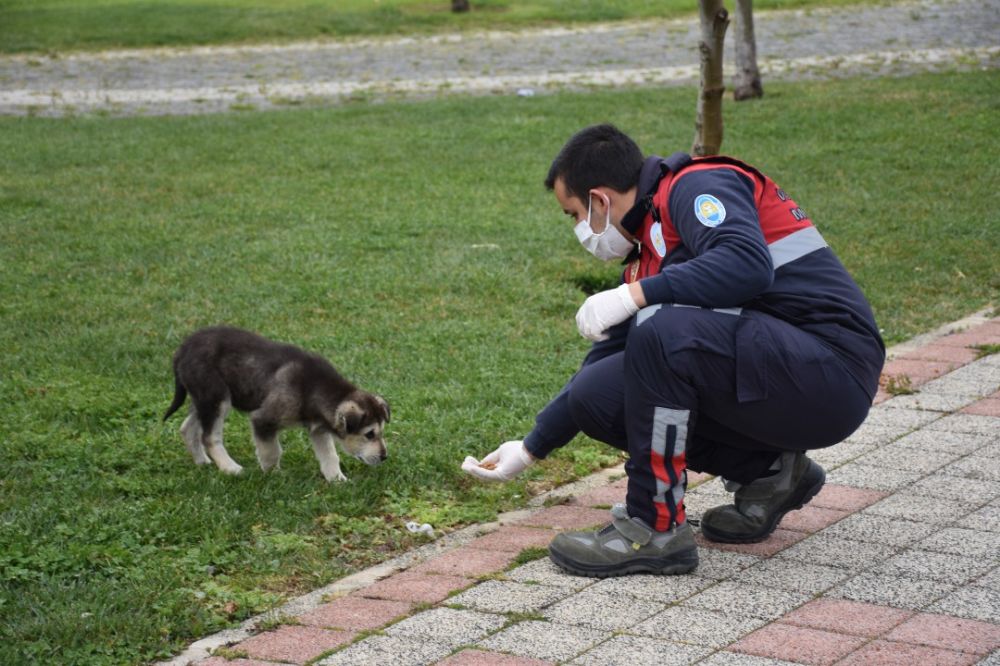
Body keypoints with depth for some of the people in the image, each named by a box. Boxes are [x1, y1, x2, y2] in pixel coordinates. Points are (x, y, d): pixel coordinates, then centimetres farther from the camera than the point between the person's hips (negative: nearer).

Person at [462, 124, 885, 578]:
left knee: (662, 331, -29)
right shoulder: (645, 253, 16)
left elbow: (748, 264, -31)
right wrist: (531, 449, 28)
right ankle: (769, 472, 10)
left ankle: (655, 530, -15)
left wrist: (633, 295, -27)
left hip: (833, 365, -9)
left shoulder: (700, 186, -11)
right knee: (595, 395, 2)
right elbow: (607, 359, 24)